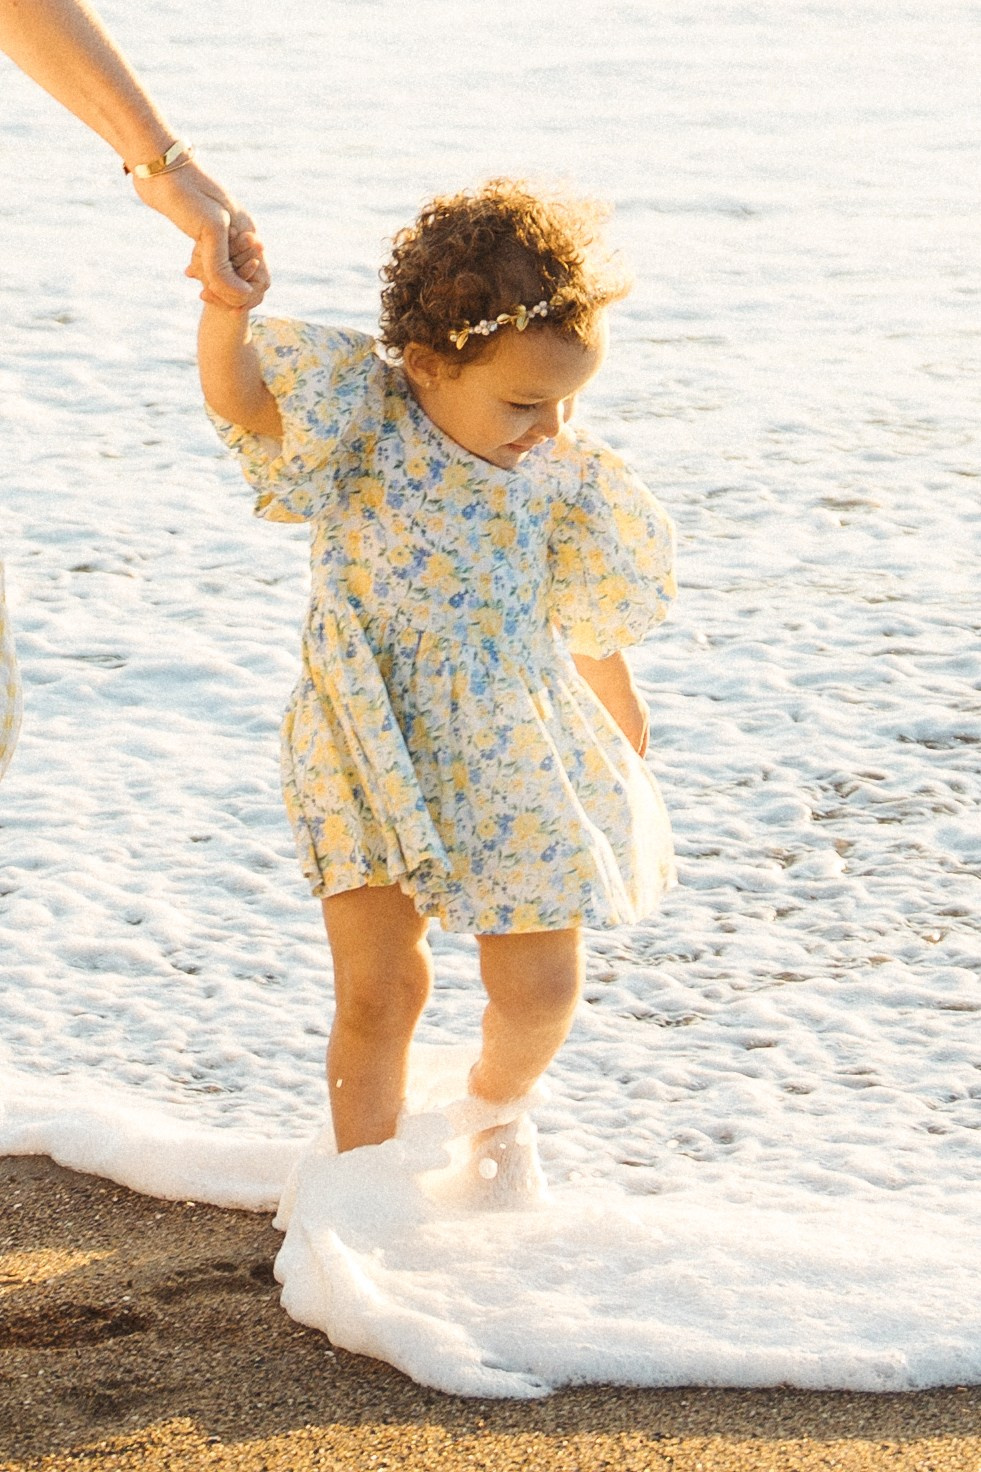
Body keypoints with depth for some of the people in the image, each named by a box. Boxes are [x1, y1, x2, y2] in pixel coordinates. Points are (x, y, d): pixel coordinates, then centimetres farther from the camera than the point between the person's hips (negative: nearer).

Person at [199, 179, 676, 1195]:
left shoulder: (568, 486, -3)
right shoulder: (362, 418, -12)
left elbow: (592, 627, 11)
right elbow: (238, 396, -26)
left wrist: (625, 736, 21)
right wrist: (227, 307, -47)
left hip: (515, 765, 2)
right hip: (370, 760, -2)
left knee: (540, 986, 4)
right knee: (376, 990, 1)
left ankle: (495, 1109, 38)